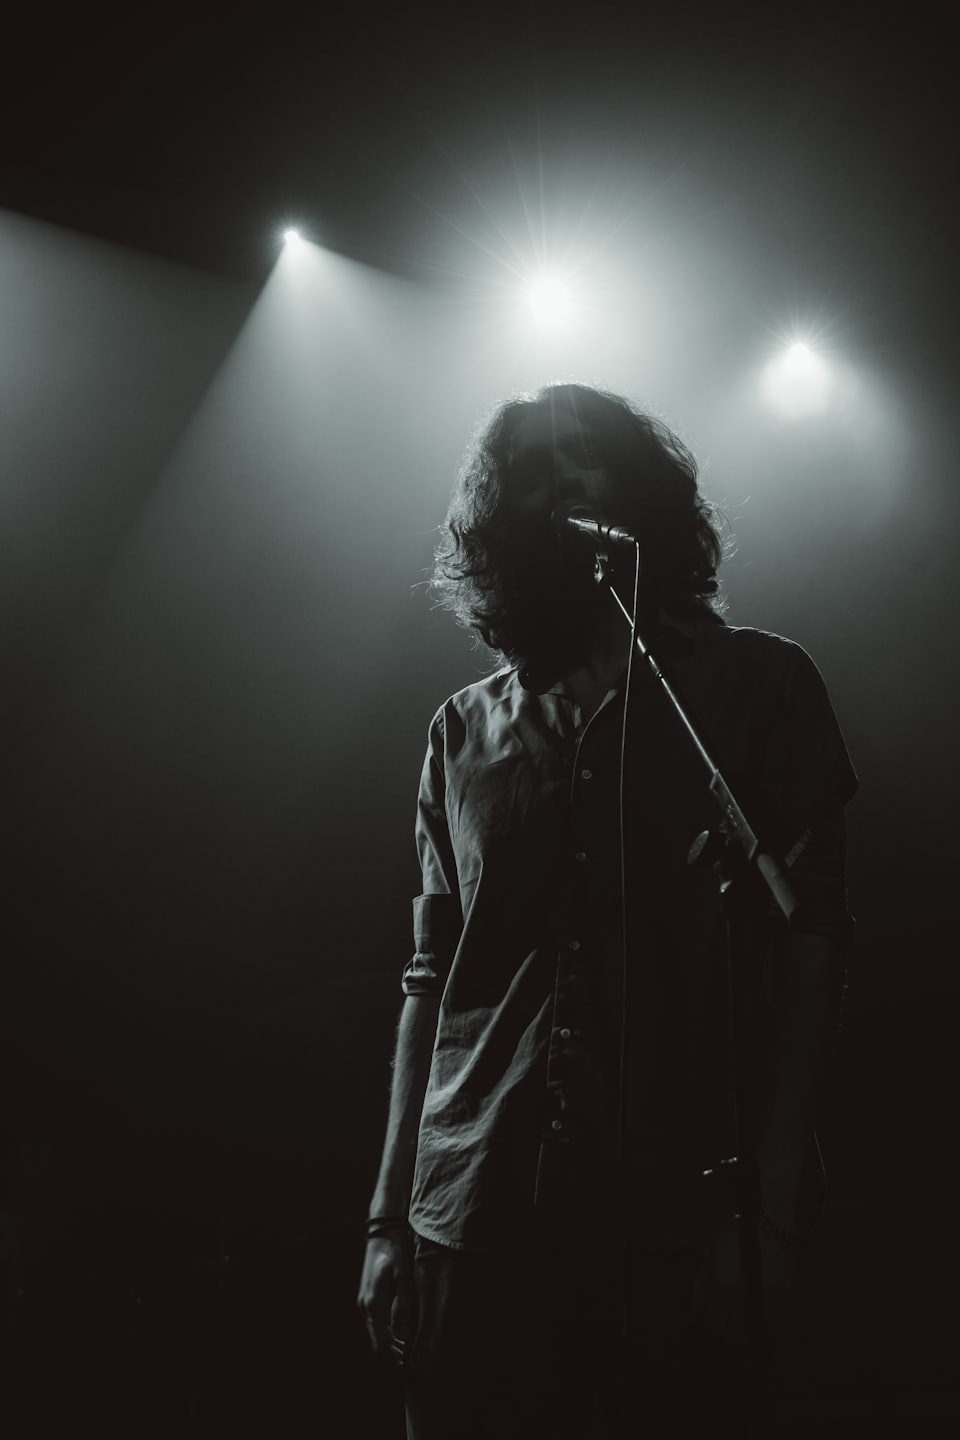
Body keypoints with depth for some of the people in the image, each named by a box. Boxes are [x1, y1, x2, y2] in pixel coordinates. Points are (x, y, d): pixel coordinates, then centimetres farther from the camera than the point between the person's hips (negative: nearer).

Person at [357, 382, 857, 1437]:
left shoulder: (755, 686, 2)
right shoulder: (463, 732, 9)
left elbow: (808, 945, -2)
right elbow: (432, 981, 9)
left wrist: (769, 1210, -9)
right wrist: (388, 1217, 6)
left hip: (672, 1226, -2)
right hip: (469, 1227, 2)